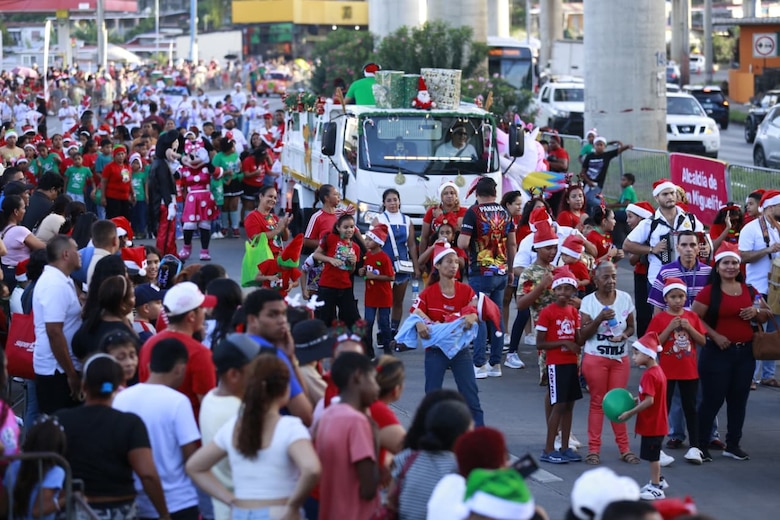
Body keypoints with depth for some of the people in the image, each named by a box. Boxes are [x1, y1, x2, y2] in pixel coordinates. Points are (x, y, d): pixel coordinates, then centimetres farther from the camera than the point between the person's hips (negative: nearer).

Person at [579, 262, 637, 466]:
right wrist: (599, 319, -22)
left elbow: (631, 327, 8)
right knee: (597, 402, 3)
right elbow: (584, 334, -7)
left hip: (620, 357, 2)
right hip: (595, 357, -2)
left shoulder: (625, 298, 1)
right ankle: (594, 449, 8)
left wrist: (624, 335, -14)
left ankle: (624, 447, 12)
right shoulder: (588, 301, -5)